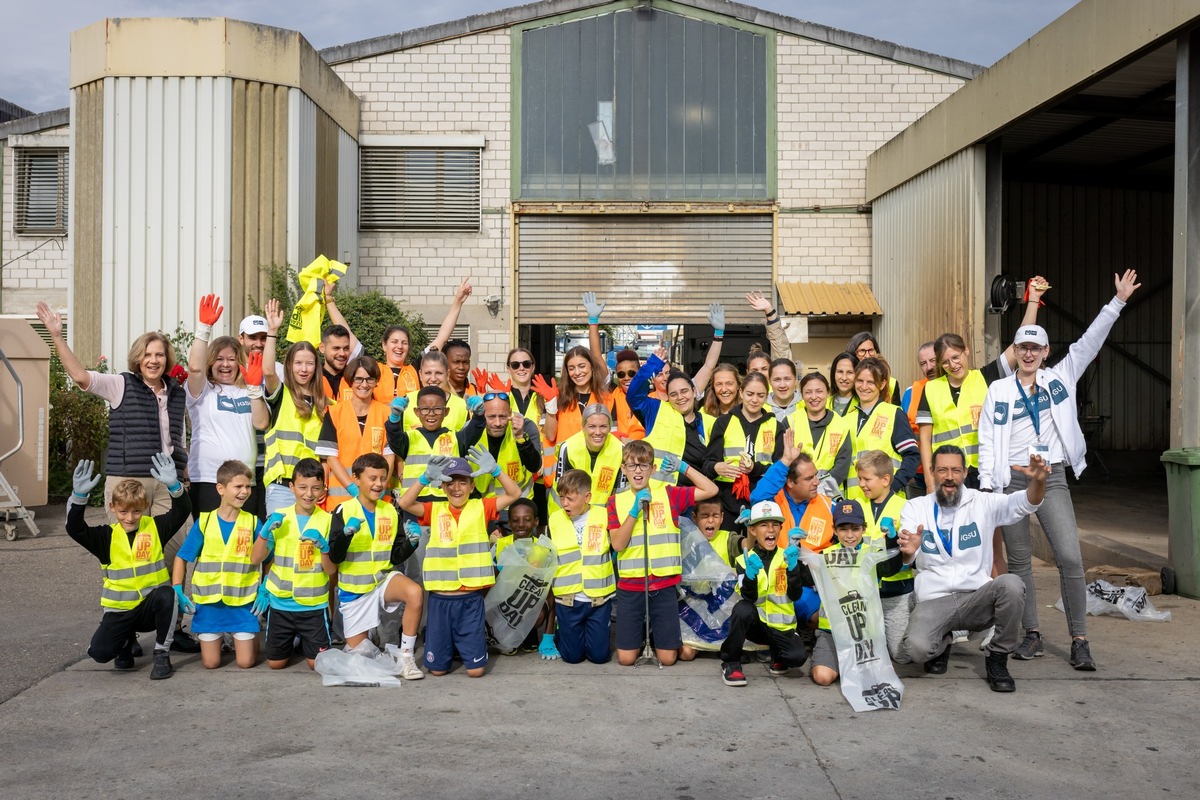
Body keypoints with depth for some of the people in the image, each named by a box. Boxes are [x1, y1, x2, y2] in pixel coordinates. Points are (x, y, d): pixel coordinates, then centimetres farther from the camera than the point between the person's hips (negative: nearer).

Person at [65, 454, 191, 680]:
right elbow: (74, 529, -16)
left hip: (151, 605, -1)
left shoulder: (155, 527, -3)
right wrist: (79, 496, -32)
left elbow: (182, 511, -15)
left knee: (166, 595, -35)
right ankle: (127, 640, 21)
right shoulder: (107, 536, -3)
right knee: (99, 652, -17)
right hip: (119, 609, 1)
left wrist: (173, 485, -34)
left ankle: (162, 654, -15)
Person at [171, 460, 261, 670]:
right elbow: (181, 558, 4)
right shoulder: (204, 522, -4)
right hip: (209, 601, 1)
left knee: (246, 662, -2)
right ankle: (218, 638, 35)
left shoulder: (252, 522, -4)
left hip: (242, 602, -1)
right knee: (211, 663, 4)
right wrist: (177, 591, -5)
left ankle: (247, 637, 30)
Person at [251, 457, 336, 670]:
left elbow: (331, 570, -8)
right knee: (275, 663, 8)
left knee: (318, 663, -1)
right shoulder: (279, 518, -2)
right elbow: (255, 559, -5)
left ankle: (304, 638, 31)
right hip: (280, 602, 2)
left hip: (314, 605, -1)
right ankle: (293, 638, 40)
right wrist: (266, 531, -19)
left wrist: (323, 547, -26)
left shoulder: (327, 521, -6)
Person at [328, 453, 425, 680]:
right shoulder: (344, 511, -10)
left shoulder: (390, 511, 1)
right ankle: (368, 638, 42)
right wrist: (346, 533, -32)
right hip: (353, 588, -1)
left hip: (383, 579, 2)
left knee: (416, 593, -31)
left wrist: (410, 543, -16)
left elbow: (396, 557, 4)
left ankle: (406, 656, -17)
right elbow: (334, 557, -15)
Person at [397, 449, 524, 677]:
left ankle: (468, 644, 34)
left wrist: (495, 470, -21)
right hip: (440, 598, 1)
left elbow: (514, 494, -7)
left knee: (475, 669, 3)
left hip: (471, 599, -1)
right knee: (437, 668, 8)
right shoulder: (435, 510, 2)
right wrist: (426, 478, -25)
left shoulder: (480, 508, 1)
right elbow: (404, 503, -12)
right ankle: (449, 645, 40)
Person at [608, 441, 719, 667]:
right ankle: (639, 634, 31)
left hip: (664, 585, 0)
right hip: (630, 586, 0)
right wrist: (635, 510, -16)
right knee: (625, 658, 1)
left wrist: (683, 467, -7)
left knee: (667, 658, 3)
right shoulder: (616, 501, 1)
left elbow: (711, 490, -4)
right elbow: (617, 544, -9)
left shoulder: (668, 494, 1)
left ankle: (656, 634, 33)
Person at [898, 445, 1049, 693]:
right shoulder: (915, 507, 5)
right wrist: (907, 551, -34)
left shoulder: (983, 503, 5)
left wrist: (1038, 480, -35)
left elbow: (1027, 503, -11)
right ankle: (941, 644, 11)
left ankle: (997, 661, -8)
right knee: (916, 647, -30)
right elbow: (905, 559, -8)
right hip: (933, 601, -1)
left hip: (978, 598, 1)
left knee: (1011, 584, -32)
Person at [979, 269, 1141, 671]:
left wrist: (1118, 302, -5)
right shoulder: (998, 390, 5)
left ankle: (1080, 641, -1)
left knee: (1070, 557, -10)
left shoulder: (1060, 377, 9)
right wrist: (986, 486, -5)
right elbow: (987, 441, 3)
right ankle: (1032, 635, 17)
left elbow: (1089, 342, 2)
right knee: (1019, 561, 5)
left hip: (1052, 479, 0)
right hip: (1011, 480, 0)